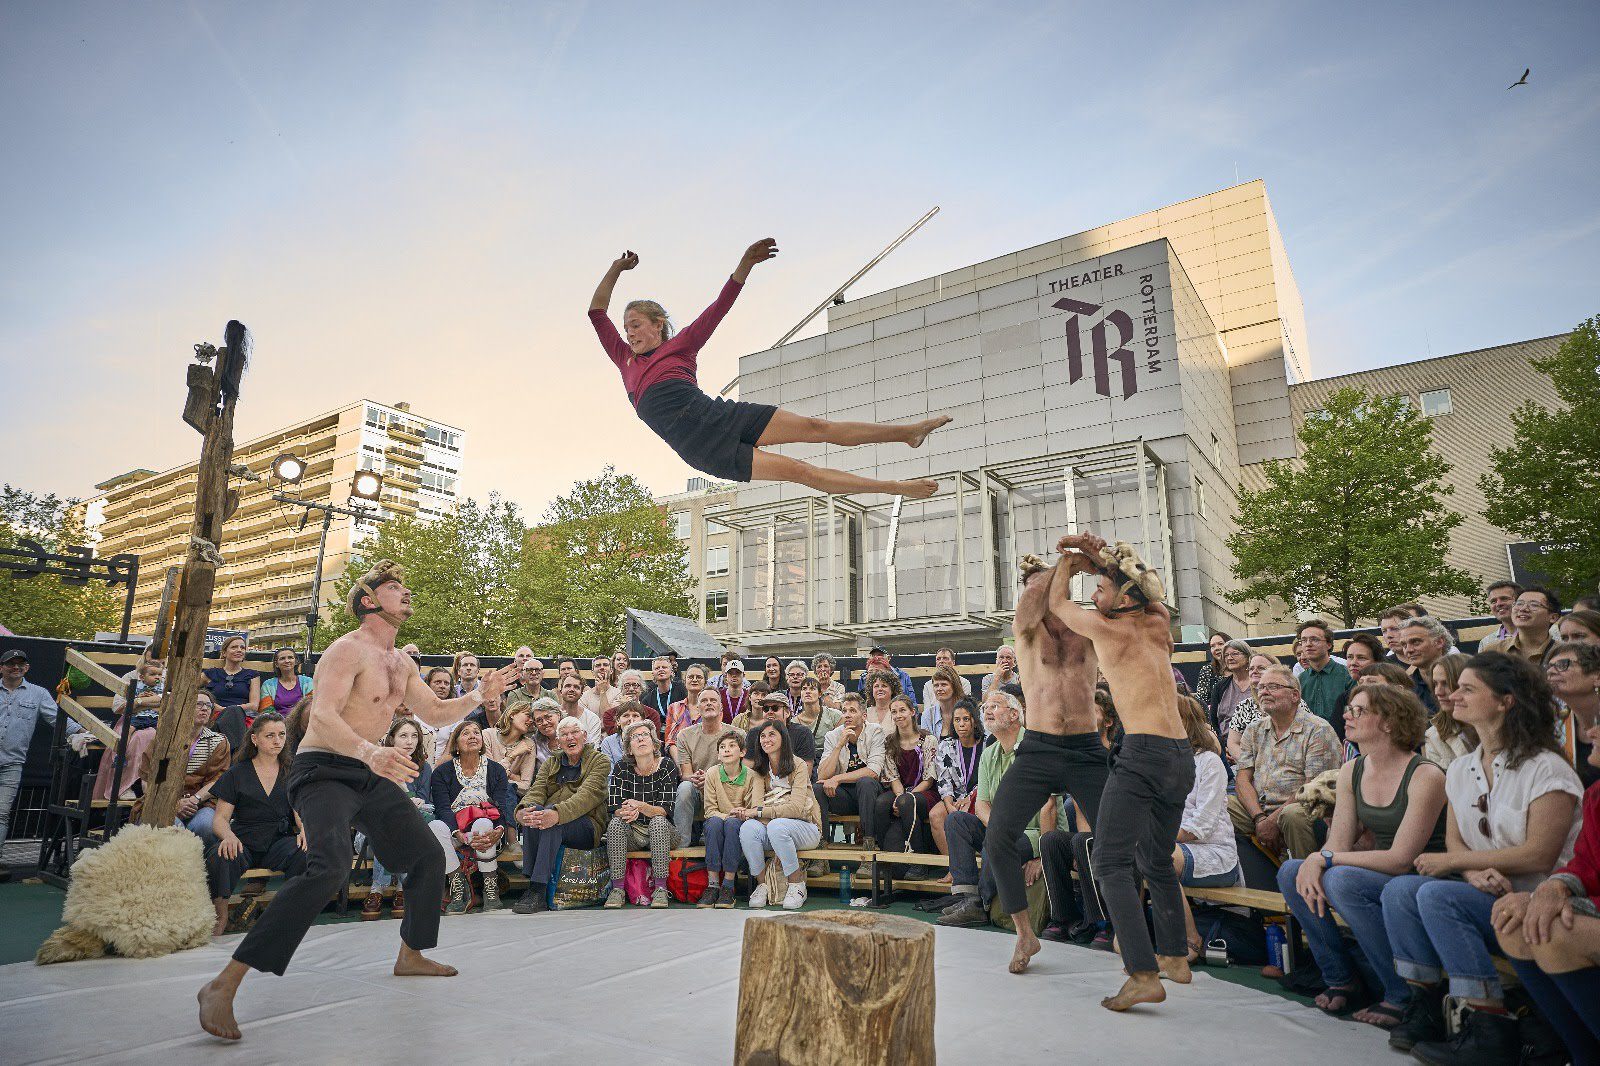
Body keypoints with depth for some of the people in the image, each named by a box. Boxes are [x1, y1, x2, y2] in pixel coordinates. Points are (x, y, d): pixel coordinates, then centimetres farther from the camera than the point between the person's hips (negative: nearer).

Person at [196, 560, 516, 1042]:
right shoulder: (348, 650, -15)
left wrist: (478, 696, 3)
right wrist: (370, 752, -45)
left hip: (371, 774, 9)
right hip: (323, 770, -9)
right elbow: (323, 717, -28)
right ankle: (222, 986, -22)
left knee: (429, 855, 11)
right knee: (330, 868, -30)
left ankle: (410, 957, 30)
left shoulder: (400, 663, 12)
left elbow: (433, 711, 20)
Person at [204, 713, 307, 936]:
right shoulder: (237, 773, 9)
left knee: (306, 853, -32)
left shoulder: (291, 772, 14)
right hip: (244, 841, 0)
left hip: (280, 840, 0)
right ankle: (221, 917, -8)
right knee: (219, 857, -33)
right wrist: (228, 835, -20)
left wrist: (305, 830, -17)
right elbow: (220, 819, 4)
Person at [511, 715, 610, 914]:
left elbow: (588, 794, -15)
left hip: (587, 826, -4)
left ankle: (537, 891, -34)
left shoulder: (600, 761, 4)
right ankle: (531, 885, -30)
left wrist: (557, 813, -34)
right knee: (533, 810, -28)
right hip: (552, 823, 4)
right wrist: (522, 810, -24)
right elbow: (536, 791, 1)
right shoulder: (550, 764, 20)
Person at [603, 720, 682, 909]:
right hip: (632, 833, 2)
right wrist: (627, 812, -32)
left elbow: (666, 810, -15)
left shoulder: (667, 766, -8)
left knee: (658, 821, -33)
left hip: (661, 830, -2)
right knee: (616, 823, -26)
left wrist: (641, 806, -34)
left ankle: (660, 888, -27)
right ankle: (617, 888, -23)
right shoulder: (622, 768, -1)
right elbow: (614, 808, -9)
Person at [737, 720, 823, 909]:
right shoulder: (760, 769, 7)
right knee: (748, 828, -27)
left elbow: (796, 808, -20)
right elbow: (757, 802, -9)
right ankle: (761, 884, -9)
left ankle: (798, 886, -16)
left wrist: (757, 811, -27)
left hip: (806, 826, -4)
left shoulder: (798, 766, -8)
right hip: (771, 827, 4)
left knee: (777, 826, -35)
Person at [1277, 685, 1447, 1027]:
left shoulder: (1425, 776, -17)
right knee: (1290, 873, -13)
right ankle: (1341, 976, 3)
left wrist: (1324, 858, -22)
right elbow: (1338, 842, 1)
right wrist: (1314, 863, -22)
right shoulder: (1351, 771, 4)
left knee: (1341, 880, -32)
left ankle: (1403, 995, -15)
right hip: (1376, 878, 7)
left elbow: (1401, 858, -22)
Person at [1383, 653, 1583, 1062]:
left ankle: (1491, 1031, -20)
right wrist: (1476, 872, -16)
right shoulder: (1460, 770, 10)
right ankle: (1425, 1008, -9)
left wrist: (1452, 862, -13)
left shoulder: (1545, 769, -11)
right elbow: (1454, 843, 8)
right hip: (1486, 893, 6)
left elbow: (1539, 856, -18)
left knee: (1437, 895, -29)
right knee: (1398, 890, -19)